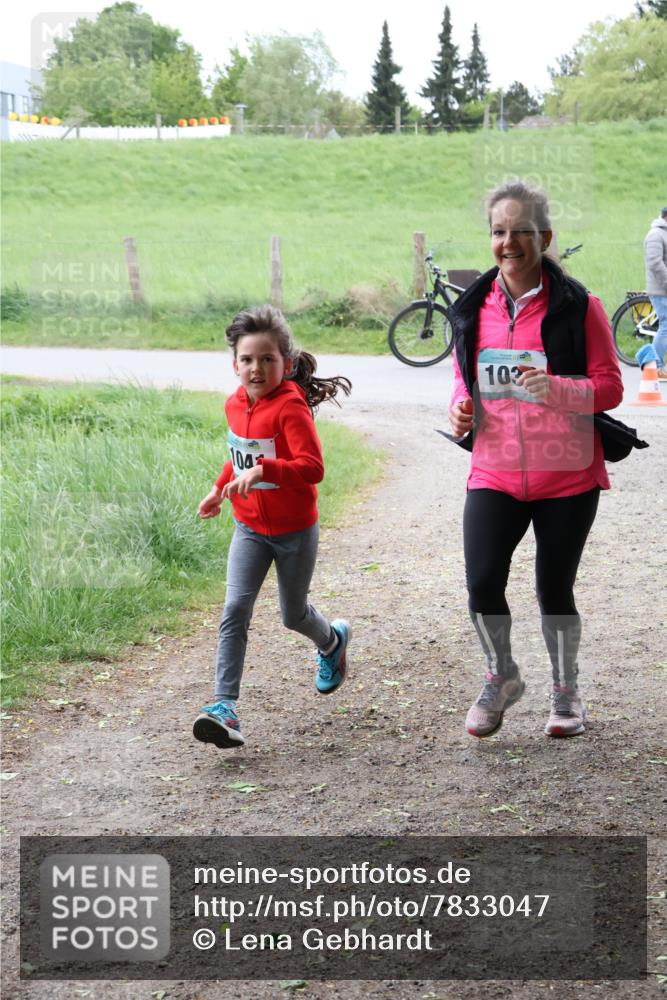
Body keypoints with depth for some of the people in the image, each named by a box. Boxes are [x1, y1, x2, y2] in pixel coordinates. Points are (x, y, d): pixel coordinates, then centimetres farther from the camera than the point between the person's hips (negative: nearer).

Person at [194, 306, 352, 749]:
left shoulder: (291, 407, -22)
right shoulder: (235, 405, 0)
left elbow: (313, 467, -32)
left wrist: (263, 469, -43)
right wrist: (221, 488, 14)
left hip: (295, 530, -5)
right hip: (250, 528, 5)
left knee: (293, 614, 15)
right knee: (235, 611, -11)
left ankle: (333, 639, 50)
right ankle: (225, 706, -14)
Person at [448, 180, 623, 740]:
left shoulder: (577, 307, -6)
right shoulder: (474, 309, 6)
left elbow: (610, 386, -6)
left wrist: (557, 388, -25)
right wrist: (461, 408, -3)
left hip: (568, 477, -2)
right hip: (494, 473, 3)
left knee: (555, 589, 6)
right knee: (482, 584, -10)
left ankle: (566, 691, 30)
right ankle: (501, 676, 19)